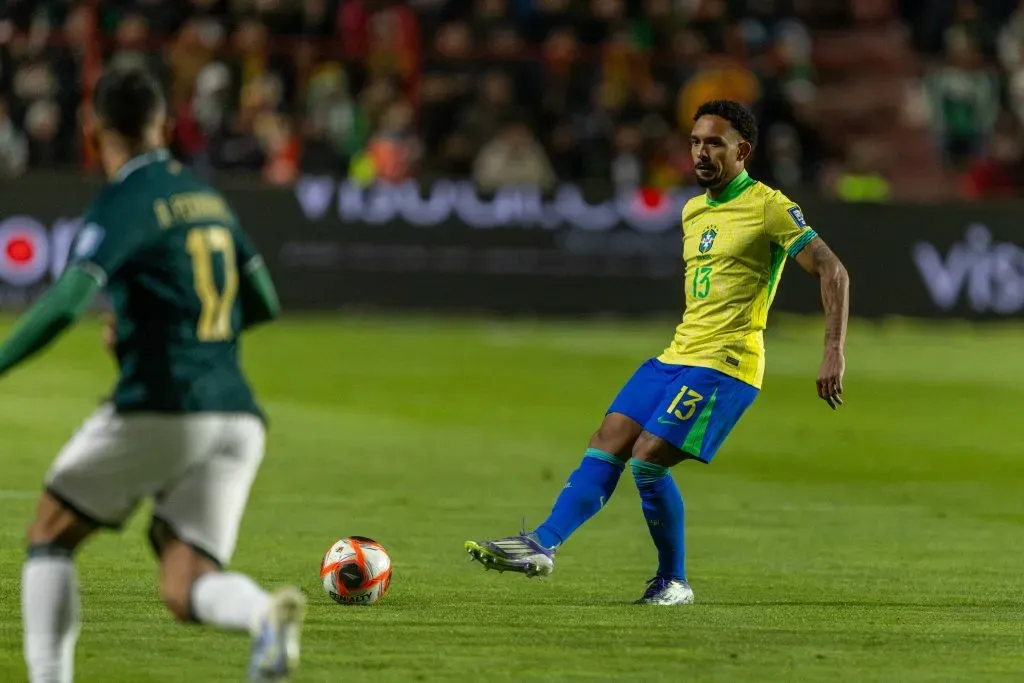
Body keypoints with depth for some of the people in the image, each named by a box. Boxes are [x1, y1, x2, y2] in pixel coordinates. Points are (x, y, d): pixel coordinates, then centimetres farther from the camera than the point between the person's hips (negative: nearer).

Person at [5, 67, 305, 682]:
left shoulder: (123, 204, -5)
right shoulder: (206, 197, 18)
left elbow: (65, 304, -19)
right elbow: (264, 304, 26)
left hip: (159, 408, -6)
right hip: (238, 416, 6)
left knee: (51, 536, 14)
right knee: (186, 591, 3)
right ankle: (267, 614, -30)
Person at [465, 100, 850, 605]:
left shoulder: (769, 208, -8)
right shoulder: (693, 212, 17)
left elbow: (833, 273, -10)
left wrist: (834, 352, -17)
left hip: (726, 365, -8)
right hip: (677, 356, 8)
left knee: (647, 460, -17)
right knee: (606, 446, -4)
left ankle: (674, 581, -2)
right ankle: (544, 544, -9)